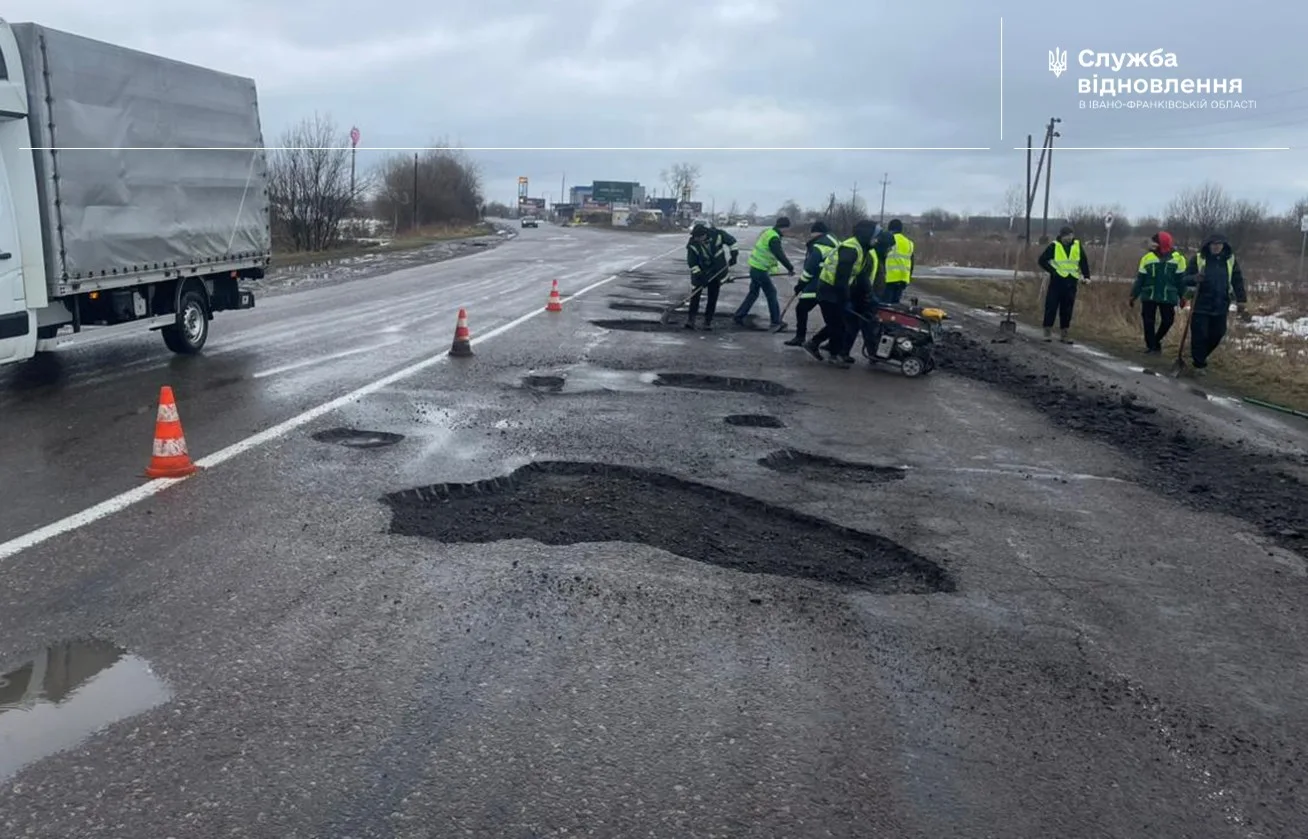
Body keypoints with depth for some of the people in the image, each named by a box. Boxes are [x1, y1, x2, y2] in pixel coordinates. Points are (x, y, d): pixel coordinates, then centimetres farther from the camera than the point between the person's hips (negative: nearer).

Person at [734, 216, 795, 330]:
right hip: (760, 270, -10)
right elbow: (780, 256, -27)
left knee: (753, 293, 17)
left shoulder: (769, 232, 11)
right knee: (771, 293, -1)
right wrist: (790, 268, -19)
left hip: (755, 267, 10)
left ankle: (739, 316, 20)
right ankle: (776, 322, 3)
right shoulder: (774, 238, -20)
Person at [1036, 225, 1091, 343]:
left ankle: (1063, 334, 14)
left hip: (1071, 283, 3)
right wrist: (1052, 271, -11)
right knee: (1051, 307, -3)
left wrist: (1086, 276, 1)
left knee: (1067, 310, 7)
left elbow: (1084, 261, 12)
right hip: (1057, 281, -3)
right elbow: (1042, 261, -3)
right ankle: (1048, 332, 6)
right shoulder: (1054, 246, -6)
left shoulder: (1077, 245, 4)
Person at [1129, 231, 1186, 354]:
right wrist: (1134, 295, 2)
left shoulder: (1178, 259, -3)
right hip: (1149, 296, 0)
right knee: (1149, 322, 0)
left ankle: (1155, 341, 24)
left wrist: (1182, 296, 1)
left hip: (1168, 297, 0)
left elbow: (1181, 279, 2)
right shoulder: (1147, 258, -2)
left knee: (1168, 320, 1)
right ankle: (1151, 346, 11)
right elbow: (1140, 278, 3)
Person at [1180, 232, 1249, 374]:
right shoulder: (1198, 259, -3)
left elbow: (1238, 282, 9)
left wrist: (1241, 302, 3)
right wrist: (1195, 278, -25)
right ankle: (1199, 364, 10)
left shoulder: (1230, 260, 5)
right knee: (1199, 336, -3)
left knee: (1216, 335, 9)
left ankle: (1200, 356, 32)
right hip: (1200, 306, -3)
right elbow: (1185, 278, -2)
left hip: (1220, 307, 3)